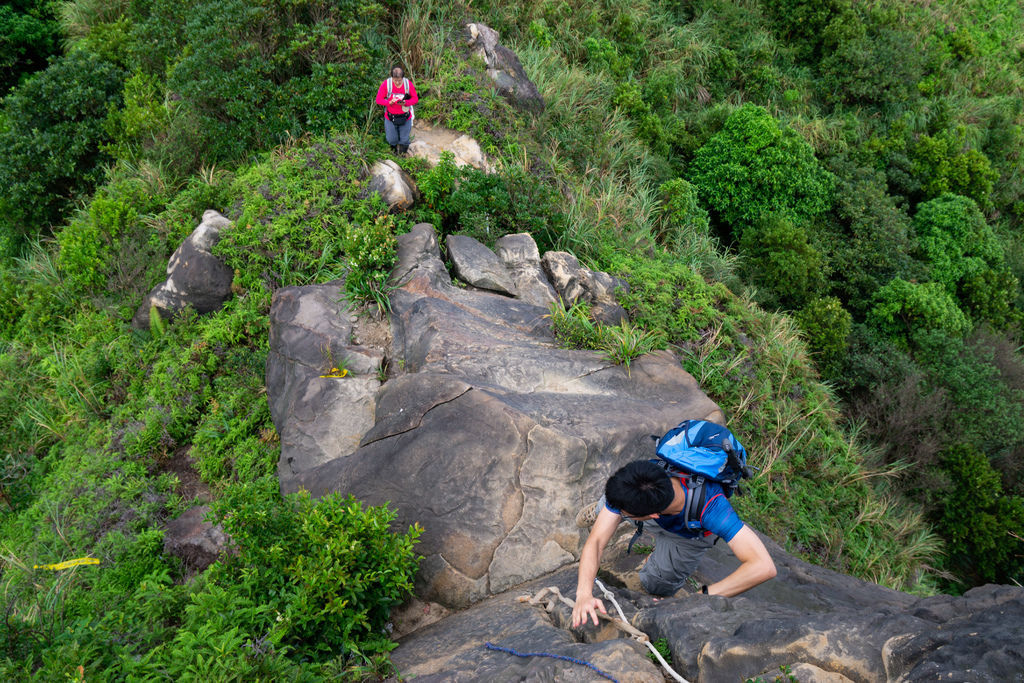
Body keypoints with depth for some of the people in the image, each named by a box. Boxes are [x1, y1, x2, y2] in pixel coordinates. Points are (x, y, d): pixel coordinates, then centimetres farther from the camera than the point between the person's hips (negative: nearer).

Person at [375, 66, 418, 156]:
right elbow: (378, 100, -9)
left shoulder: (408, 84, -14)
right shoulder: (386, 84, -17)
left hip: (405, 117, 0)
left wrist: (405, 103, -23)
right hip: (390, 117, 0)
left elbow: (415, 98, -4)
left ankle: (402, 153, 41)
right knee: (392, 140, 8)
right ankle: (394, 150, 45)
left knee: (404, 140, 10)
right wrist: (390, 102, -28)